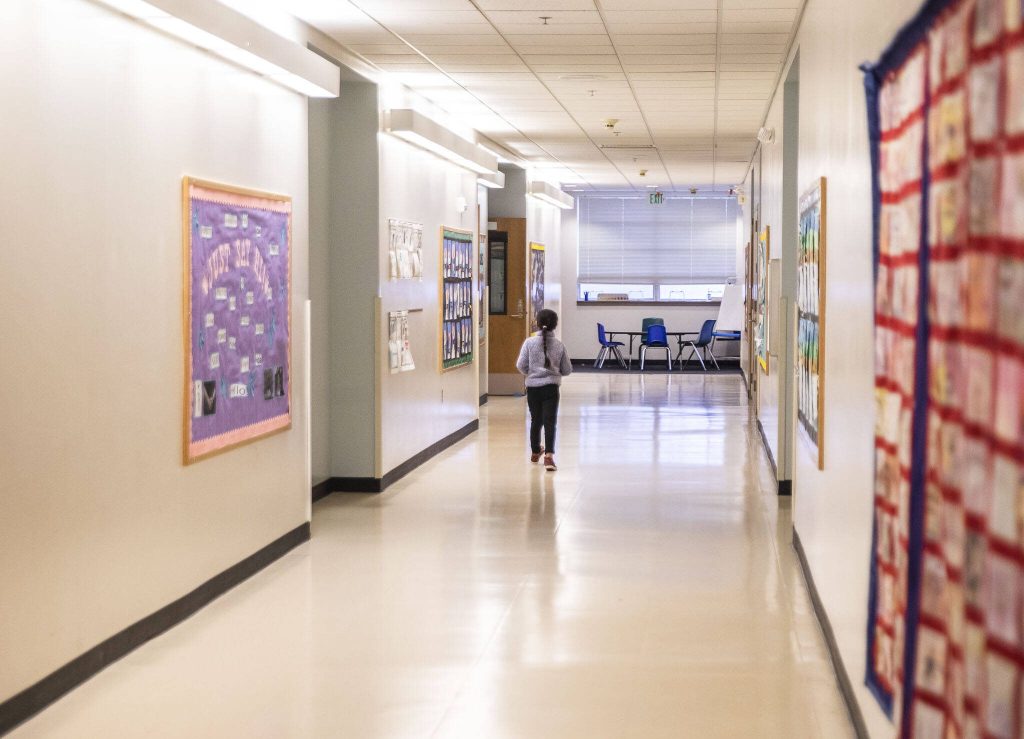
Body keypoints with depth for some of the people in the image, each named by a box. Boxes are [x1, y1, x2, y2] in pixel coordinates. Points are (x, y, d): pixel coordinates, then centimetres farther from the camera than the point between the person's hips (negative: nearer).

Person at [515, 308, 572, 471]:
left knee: (536, 420, 17)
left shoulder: (530, 342, -6)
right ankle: (549, 454, -20)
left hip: (533, 386, 1)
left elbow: (521, 365, -6)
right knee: (550, 421, -5)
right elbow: (567, 370, 4)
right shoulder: (559, 345, -2)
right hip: (551, 387, -1)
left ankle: (535, 452, 35)